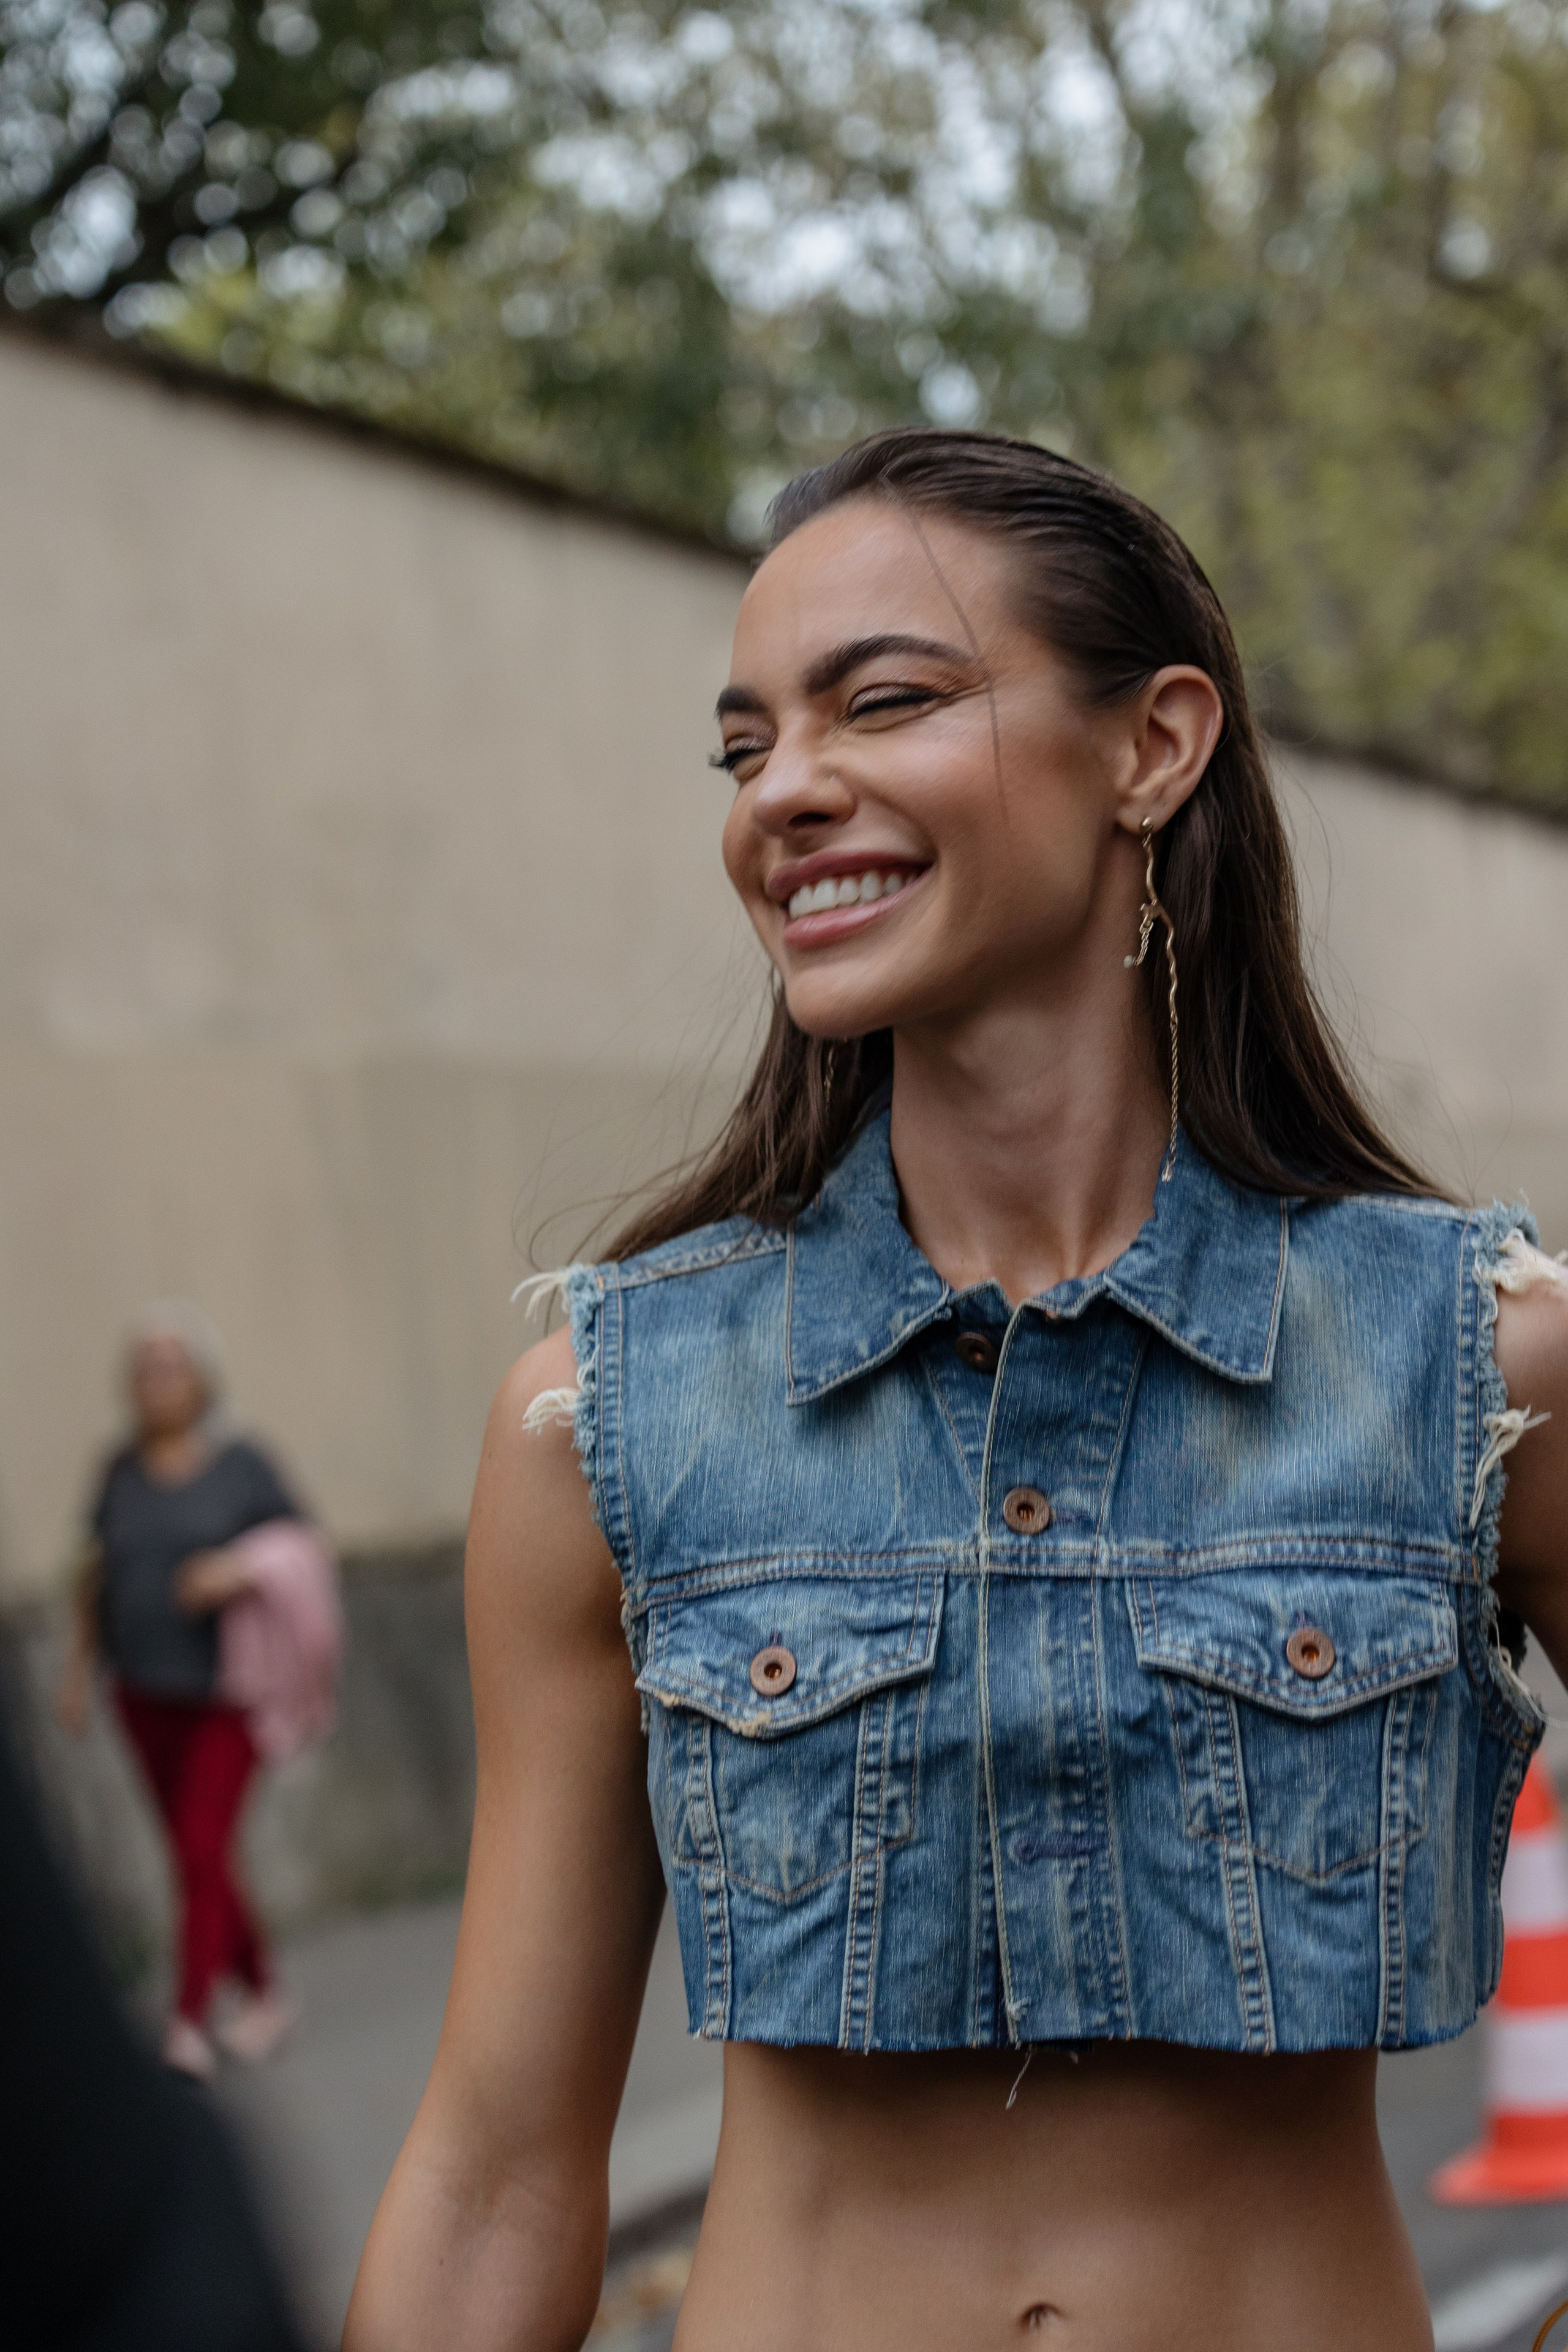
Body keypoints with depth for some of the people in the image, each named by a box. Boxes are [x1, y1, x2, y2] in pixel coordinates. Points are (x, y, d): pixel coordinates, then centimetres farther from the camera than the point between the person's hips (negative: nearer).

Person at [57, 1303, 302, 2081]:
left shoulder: (242, 1465, -9)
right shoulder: (124, 1470, 1)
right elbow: (100, 1569, 11)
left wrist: (241, 1569, -22)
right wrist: (79, 1663, 5)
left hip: (225, 1694, -5)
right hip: (147, 1695, 5)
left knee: (203, 1851, -13)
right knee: (198, 1857, 13)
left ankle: (188, 2029, -13)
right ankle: (264, 1995, 30)